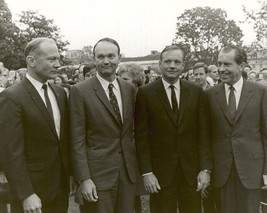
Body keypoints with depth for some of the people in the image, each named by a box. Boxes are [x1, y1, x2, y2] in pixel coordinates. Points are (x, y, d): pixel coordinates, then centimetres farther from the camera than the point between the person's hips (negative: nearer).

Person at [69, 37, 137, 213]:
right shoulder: (80, 91, -9)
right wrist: (84, 179, -14)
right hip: (98, 172, -4)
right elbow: (77, 140, -10)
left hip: (129, 170, 4)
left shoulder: (130, 89, 6)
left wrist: (139, 165, 8)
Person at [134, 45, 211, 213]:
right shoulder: (146, 93, -4)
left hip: (191, 169, 2)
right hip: (160, 171, -2)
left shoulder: (196, 91, 3)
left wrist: (206, 168, -3)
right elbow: (141, 136, -5)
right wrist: (146, 172, -9)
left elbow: (203, 132, 2)